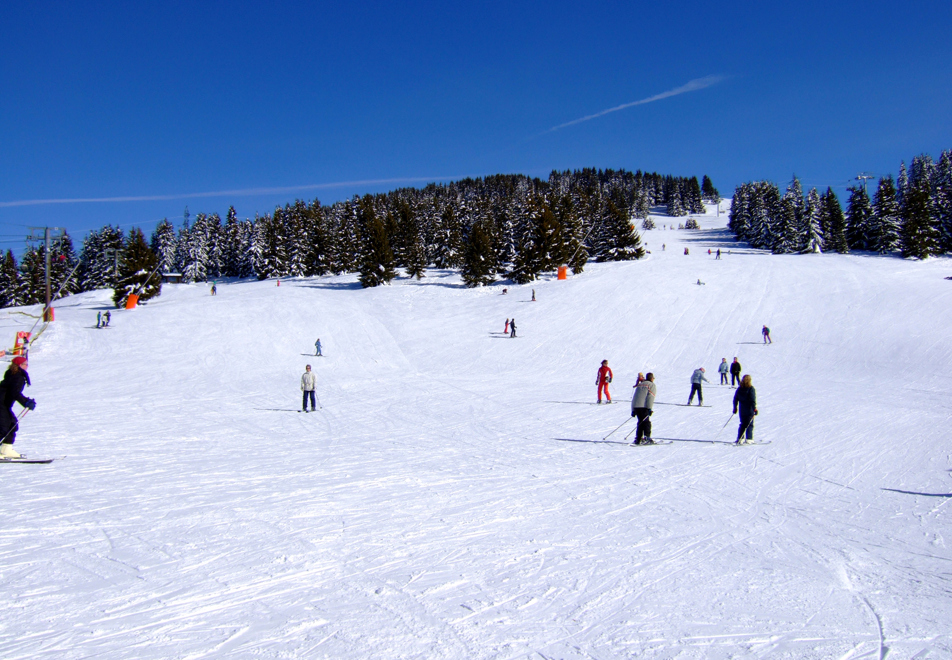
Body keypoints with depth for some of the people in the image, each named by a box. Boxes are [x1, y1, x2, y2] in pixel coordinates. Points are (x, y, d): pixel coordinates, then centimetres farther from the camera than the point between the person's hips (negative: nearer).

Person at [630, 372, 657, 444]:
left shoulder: (639, 385, 27)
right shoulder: (652, 385, 7)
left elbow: (634, 398, 23)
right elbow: (650, 397, -9)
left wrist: (633, 410, 23)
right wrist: (649, 408, -14)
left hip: (635, 406, 6)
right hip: (644, 406, -6)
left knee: (641, 422, 14)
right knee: (647, 422, -5)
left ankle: (638, 439, 10)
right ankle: (647, 438, -16)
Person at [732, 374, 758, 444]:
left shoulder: (739, 389, 3)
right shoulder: (751, 389, -12)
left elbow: (735, 399, 8)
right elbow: (753, 400, -16)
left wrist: (735, 408, 16)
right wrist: (755, 409, -12)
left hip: (742, 410, 5)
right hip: (749, 410, -5)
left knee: (743, 424, 14)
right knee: (750, 424, 3)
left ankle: (739, 439, 11)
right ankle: (748, 439, -2)